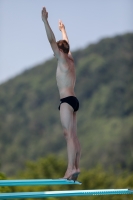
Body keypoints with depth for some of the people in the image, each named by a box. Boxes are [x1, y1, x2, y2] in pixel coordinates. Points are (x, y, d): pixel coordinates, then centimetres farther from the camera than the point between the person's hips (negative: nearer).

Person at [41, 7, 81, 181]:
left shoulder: (63, 59, -5)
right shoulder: (70, 60, 16)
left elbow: (52, 41, -12)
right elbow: (66, 44, 35)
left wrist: (45, 21, -12)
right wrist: (63, 29, 49)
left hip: (67, 100, -9)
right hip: (72, 100, 9)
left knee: (69, 134, -15)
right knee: (73, 136, 6)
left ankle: (71, 168, -21)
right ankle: (76, 167, 4)